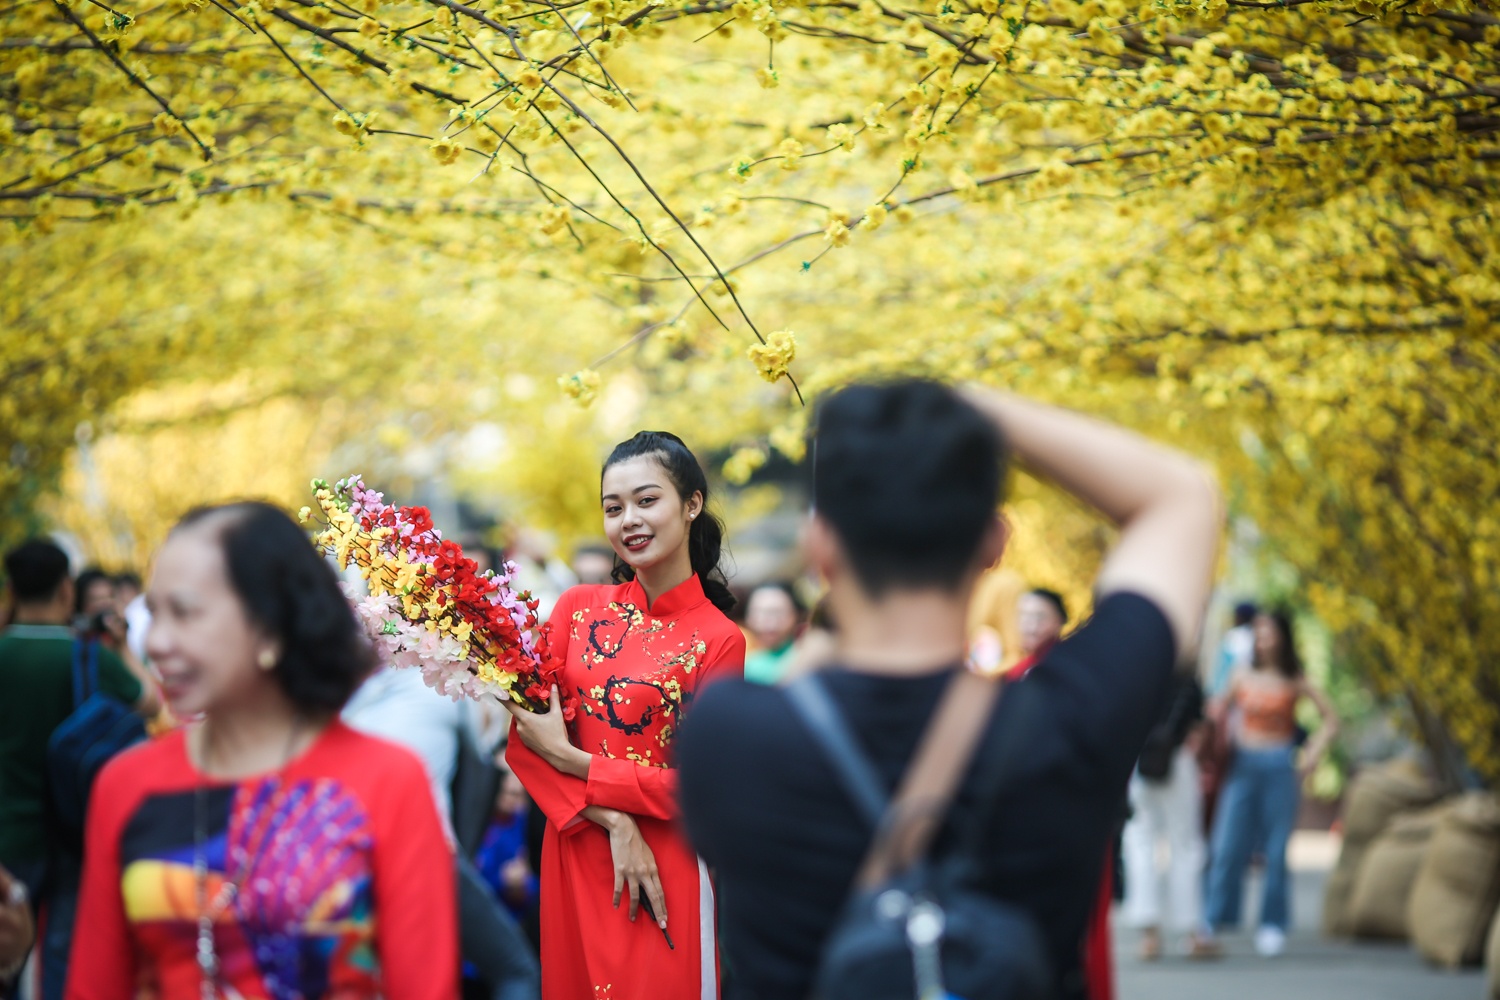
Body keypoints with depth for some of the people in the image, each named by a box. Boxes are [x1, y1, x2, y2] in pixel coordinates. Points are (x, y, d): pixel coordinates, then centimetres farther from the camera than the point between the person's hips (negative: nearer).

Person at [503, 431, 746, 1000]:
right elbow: (527, 740, -2)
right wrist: (612, 822, -15)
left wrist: (573, 761, -12)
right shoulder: (579, 609, 3)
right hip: (573, 865, 3)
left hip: (664, 875, -3)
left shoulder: (718, 641, -6)